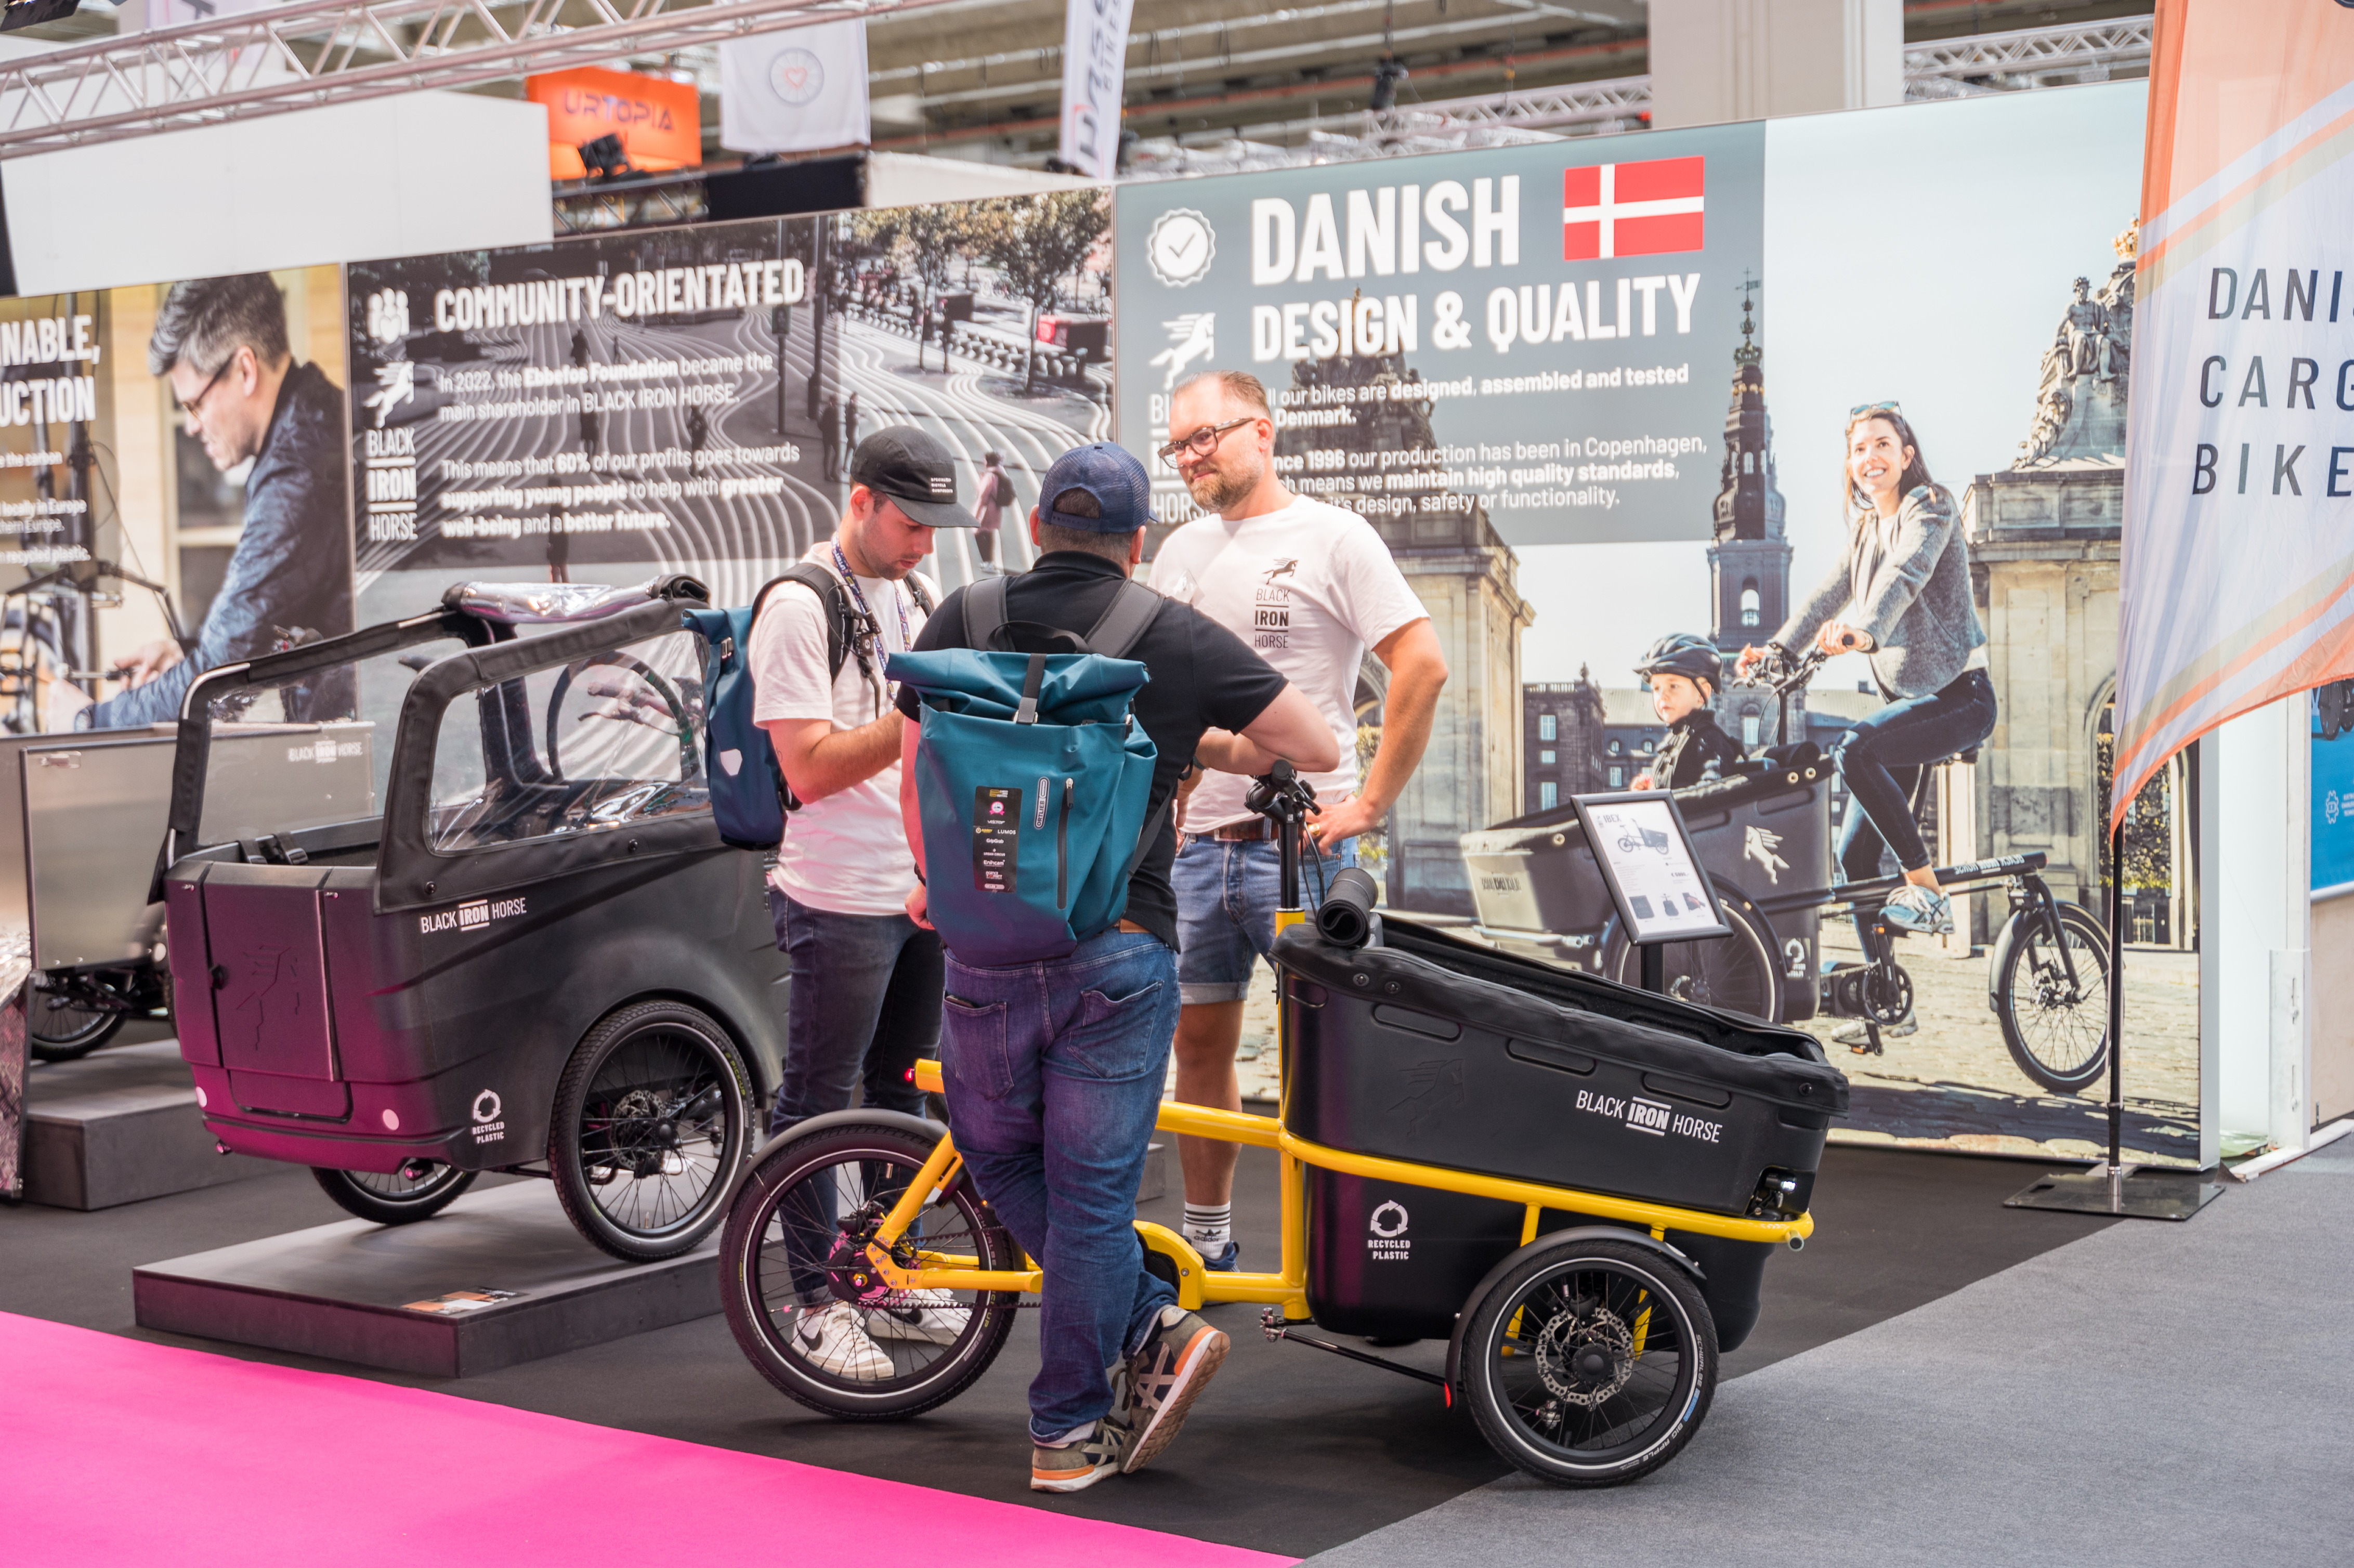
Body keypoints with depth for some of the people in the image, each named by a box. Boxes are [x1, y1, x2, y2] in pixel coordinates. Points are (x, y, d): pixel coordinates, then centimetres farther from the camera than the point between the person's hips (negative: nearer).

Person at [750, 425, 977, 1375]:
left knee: (902, 1095, 16)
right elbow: (809, 770, -20)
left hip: (924, 889, 8)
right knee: (818, 1107, 1)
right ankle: (817, 1305, 9)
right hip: (840, 901, -8)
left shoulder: (913, 595, 12)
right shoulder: (798, 606, -13)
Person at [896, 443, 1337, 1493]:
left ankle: (1150, 1330, 14)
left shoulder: (962, 621, 4)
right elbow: (1316, 748, 3)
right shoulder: (1179, 639, -1)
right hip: (1120, 952, -1)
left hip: (988, 944, 1)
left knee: (1001, 1159, 21)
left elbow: (917, 781, 9)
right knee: (1091, 1189, 6)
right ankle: (1069, 1430, 13)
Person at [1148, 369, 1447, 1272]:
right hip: (1197, 845, 6)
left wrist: (1370, 803, -14)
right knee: (1200, 1043, 11)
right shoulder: (1180, 554, 13)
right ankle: (1206, 1241, 22)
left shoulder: (1331, 538, -6)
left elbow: (1423, 666, -12)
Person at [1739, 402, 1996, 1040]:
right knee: (1855, 856, 2)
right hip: (1904, 697, 8)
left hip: (1959, 696, -8)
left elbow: (1905, 576, -28)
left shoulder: (1931, 508, -10)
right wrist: (1777, 648, -11)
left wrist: (1864, 631, -46)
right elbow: (1829, 593, 5)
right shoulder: (1864, 530, 14)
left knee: (1855, 749, -34)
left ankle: (1928, 890, -22)